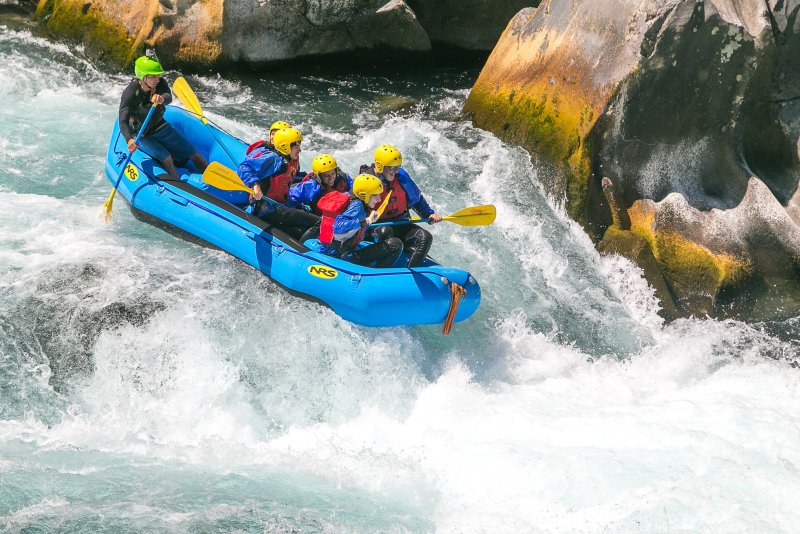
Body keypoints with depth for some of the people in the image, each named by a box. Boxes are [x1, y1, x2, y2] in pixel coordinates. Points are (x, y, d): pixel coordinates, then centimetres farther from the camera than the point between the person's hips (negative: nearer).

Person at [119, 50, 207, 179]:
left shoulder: (160, 83, -14)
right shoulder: (130, 93, -27)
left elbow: (169, 97, -35)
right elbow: (123, 122, -33)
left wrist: (162, 99, -61)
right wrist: (129, 139, -53)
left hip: (160, 128, 5)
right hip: (141, 135, -5)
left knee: (194, 155, 1)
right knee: (166, 158, -29)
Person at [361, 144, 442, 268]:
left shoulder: (401, 176, 0)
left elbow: (416, 199, 15)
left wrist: (429, 214, 3)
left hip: (399, 226, 5)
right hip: (374, 227, -5)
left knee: (425, 237, -18)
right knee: (385, 232, -40)